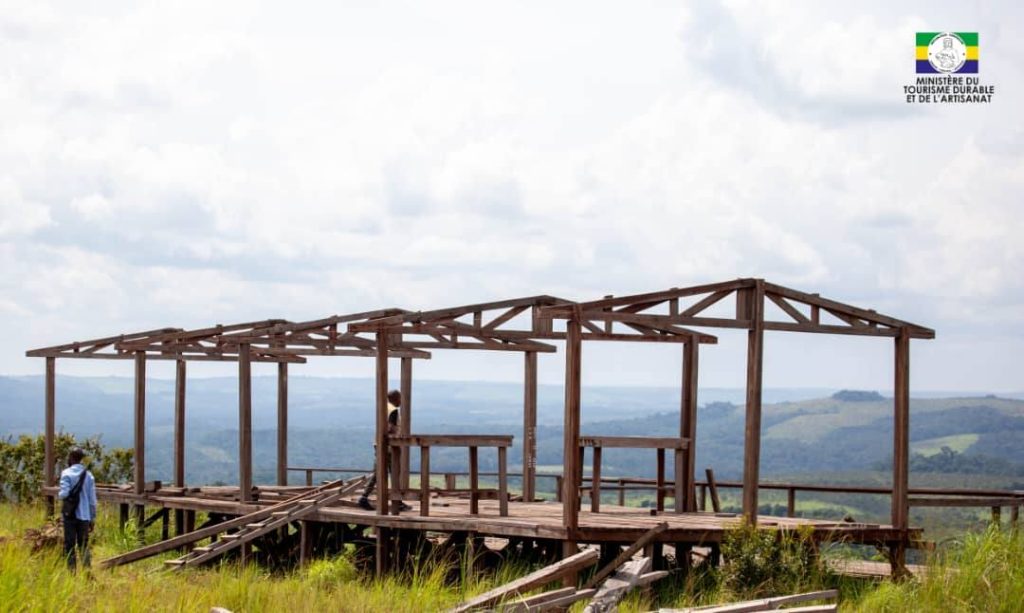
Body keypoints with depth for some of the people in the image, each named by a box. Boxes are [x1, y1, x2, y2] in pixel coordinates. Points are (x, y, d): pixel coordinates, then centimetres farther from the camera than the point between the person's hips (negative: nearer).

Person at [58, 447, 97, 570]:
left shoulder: (66, 474, -6)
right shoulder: (88, 475, 6)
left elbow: (64, 493, -17)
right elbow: (92, 499, 6)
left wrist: (59, 494, 7)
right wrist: (92, 518, 12)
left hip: (70, 515, -3)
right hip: (84, 515, 3)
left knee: (70, 545, 1)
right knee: (84, 545, 9)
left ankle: (72, 571, -3)